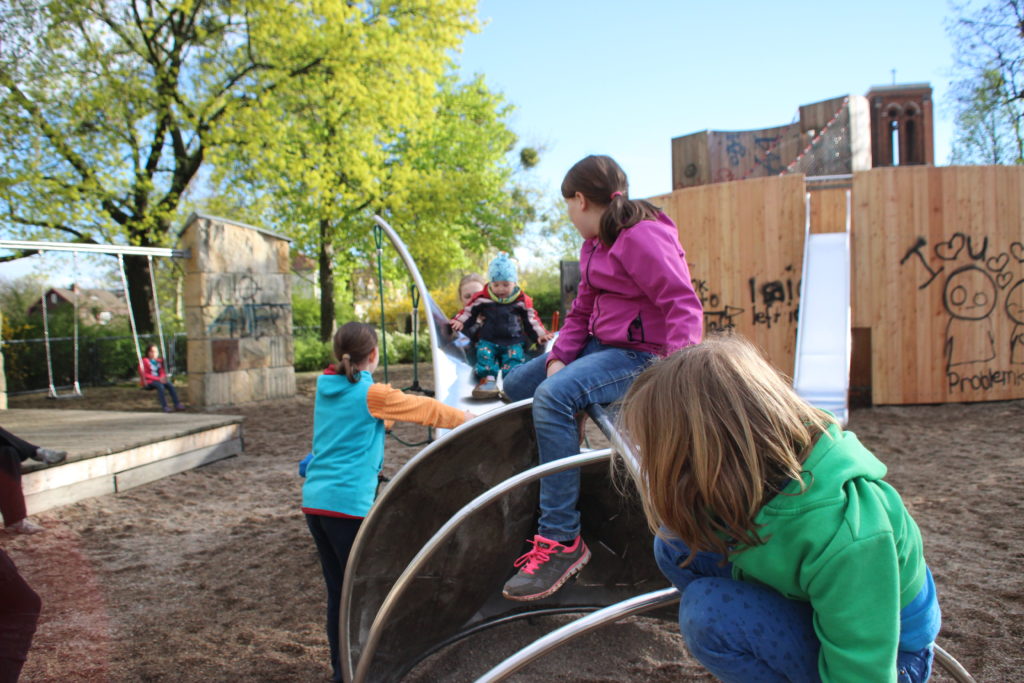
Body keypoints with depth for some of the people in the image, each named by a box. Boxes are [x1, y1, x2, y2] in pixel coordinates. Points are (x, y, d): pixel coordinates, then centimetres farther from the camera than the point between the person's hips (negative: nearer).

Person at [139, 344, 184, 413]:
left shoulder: (159, 361, 14)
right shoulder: (145, 361, -5)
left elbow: (162, 372, 15)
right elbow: (145, 375, -10)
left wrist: (162, 377, -11)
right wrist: (158, 378, -18)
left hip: (158, 380, 5)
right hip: (148, 382, -5)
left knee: (170, 385, -23)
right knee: (160, 386, -35)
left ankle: (177, 404, -26)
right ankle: (164, 406, -36)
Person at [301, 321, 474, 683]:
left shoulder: (325, 387, 9)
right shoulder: (372, 394, -10)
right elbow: (425, 409, -1)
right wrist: (467, 418, 12)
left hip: (314, 500, 7)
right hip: (348, 503, -7)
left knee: (337, 589, 15)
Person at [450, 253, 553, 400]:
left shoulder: (522, 301, 5)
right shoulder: (482, 298, 4)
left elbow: (532, 320, 10)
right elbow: (468, 311, 9)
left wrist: (540, 335, 1)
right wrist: (459, 322, -7)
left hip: (513, 342, 0)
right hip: (488, 340, 0)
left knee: (515, 357, -26)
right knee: (484, 354, -27)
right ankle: (488, 379, -36)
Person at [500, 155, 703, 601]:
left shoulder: (642, 238, -17)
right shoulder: (596, 244, 14)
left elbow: (685, 306, -24)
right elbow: (582, 311, 12)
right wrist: (558, 358, -3)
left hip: (641, 355, -10)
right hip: (601, 345, 11)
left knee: (553, 396, -33)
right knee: (516, 385, 12)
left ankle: (561, 540, -27)